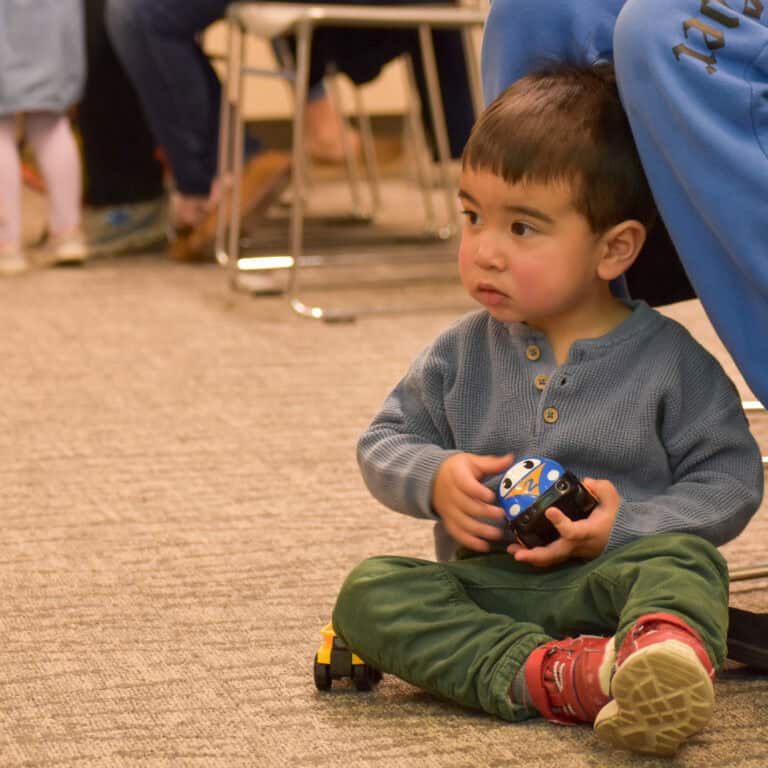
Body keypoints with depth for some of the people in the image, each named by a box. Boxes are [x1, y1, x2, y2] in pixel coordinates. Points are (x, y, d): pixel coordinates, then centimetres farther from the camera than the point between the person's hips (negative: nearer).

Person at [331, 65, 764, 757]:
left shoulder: (669, 361, -2)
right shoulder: (462, 354, 8)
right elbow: (385, 441, 16)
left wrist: (627, 525, -17)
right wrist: (435, 477, -8)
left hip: (605, 576, -3)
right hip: (485, 583, 3)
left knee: (684, 558, -34)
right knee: (368, 590, -22)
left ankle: (663, 655, -68)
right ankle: (545, 673, -41)